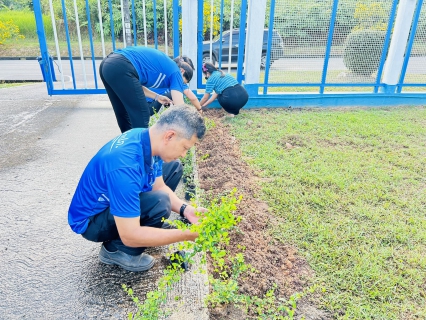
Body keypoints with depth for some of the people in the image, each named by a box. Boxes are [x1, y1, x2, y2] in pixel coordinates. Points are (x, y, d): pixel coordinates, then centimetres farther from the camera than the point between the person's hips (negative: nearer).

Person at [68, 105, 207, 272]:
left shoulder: (148, 139, -12)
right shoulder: (125, 166, -38)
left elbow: (159, 186, 1)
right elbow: (130, 236, -36)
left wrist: (185, 209, -15)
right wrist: (187, 235, -31)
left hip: (114, 201, 8)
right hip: (91, 220, -8)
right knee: (160, 203, -32)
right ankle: (116, 250, -5)